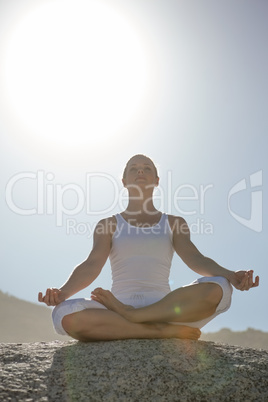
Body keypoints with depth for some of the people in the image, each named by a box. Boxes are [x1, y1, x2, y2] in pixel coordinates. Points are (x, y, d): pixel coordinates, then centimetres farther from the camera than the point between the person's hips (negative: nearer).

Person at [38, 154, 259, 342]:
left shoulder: (174, 224, 17)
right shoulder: (108, 225, 15)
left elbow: (195, 259, 1)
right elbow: (92, 265, -1)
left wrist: (229, 275, -21)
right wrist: (63, 292, -22)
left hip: (164, 306, 1)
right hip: (119, 305, 0)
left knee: (218, 289, -29)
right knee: (65, 315, -32)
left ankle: (127, 314, -22)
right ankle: (163, 330, -26)